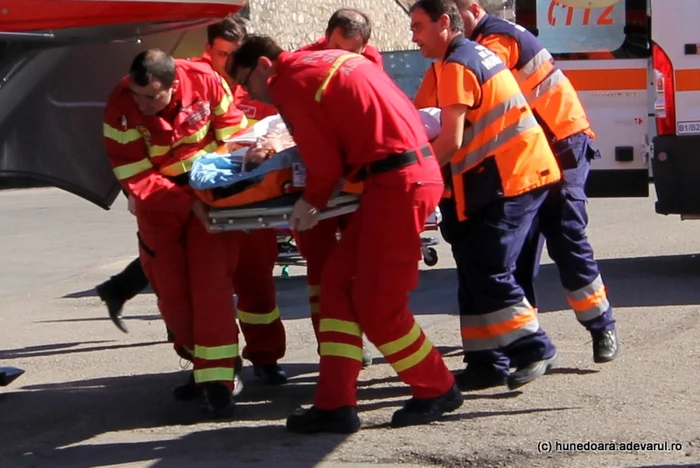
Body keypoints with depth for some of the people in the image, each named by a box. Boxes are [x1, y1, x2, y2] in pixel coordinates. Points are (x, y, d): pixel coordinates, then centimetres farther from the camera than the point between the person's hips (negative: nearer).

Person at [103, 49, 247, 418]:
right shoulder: (120, 109, -24)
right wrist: (188, 204, -28)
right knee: (172, 293, 6)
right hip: (159, 203, 1)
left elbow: (232, 130, -6)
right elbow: (136, 178, -21)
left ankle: (216, 380, -12)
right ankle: (200, 363, 28)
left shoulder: (204, 82, -22)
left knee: (211, 284, -13)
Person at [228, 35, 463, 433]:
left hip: (398, 181, -10)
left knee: (377, 304, -1)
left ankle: (437, 390, 16)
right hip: (413, 172, 10)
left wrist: (313, 202, 10)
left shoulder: (288, 82, -6)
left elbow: (325, 160, -8)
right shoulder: (327, 61, 21)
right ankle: (336, 404, 6)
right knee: (340, 281, 9)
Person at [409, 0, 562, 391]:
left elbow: (451, 141, -17)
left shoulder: (457, 65, -12)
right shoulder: (479, 53, 18)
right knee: (477, 269, 9)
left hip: (512, 177, -10)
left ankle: (534, 350, -7)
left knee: (487, 271, -11)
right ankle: (486, 363, 10)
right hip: (524, 170, 10)